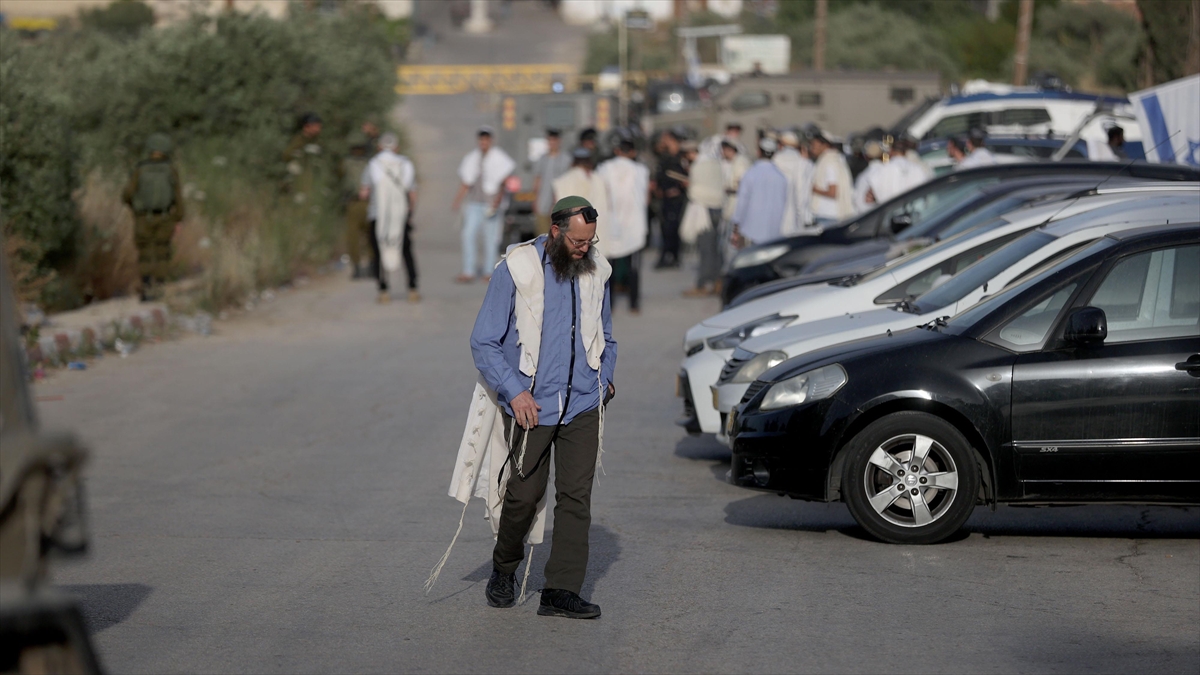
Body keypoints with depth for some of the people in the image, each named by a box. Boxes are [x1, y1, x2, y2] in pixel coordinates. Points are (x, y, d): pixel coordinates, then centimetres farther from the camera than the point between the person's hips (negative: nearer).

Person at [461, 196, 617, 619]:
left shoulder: (595, 271, 8)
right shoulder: (517, 270, -7)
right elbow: (483, 342, -7)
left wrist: (604, 379, 8)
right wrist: (514, 391, -16)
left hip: (583, 404, 3)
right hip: (531, 405, -3)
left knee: (576, 495, -5)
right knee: (524, 494, 1)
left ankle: (561, 591, -4)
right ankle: (504, 570, 28)